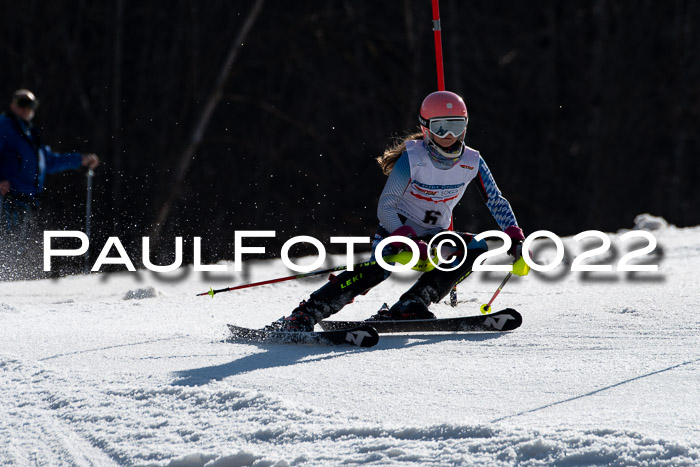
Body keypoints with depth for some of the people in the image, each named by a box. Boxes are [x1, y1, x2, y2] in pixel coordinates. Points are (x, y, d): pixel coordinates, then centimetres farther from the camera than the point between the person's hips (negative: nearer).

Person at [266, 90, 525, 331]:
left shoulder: (472, 162, -9)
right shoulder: (412, 158, -20)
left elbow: (497, 202, 3)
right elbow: (385, 207, -20)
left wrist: (515, 237, -12)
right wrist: (409, 242, -34)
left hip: (434, 235, 5)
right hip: (398, 228, -5)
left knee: (477, 248, -22)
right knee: (379, 269, -34)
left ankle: (407, 308, -28)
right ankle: (303, 315, -40)